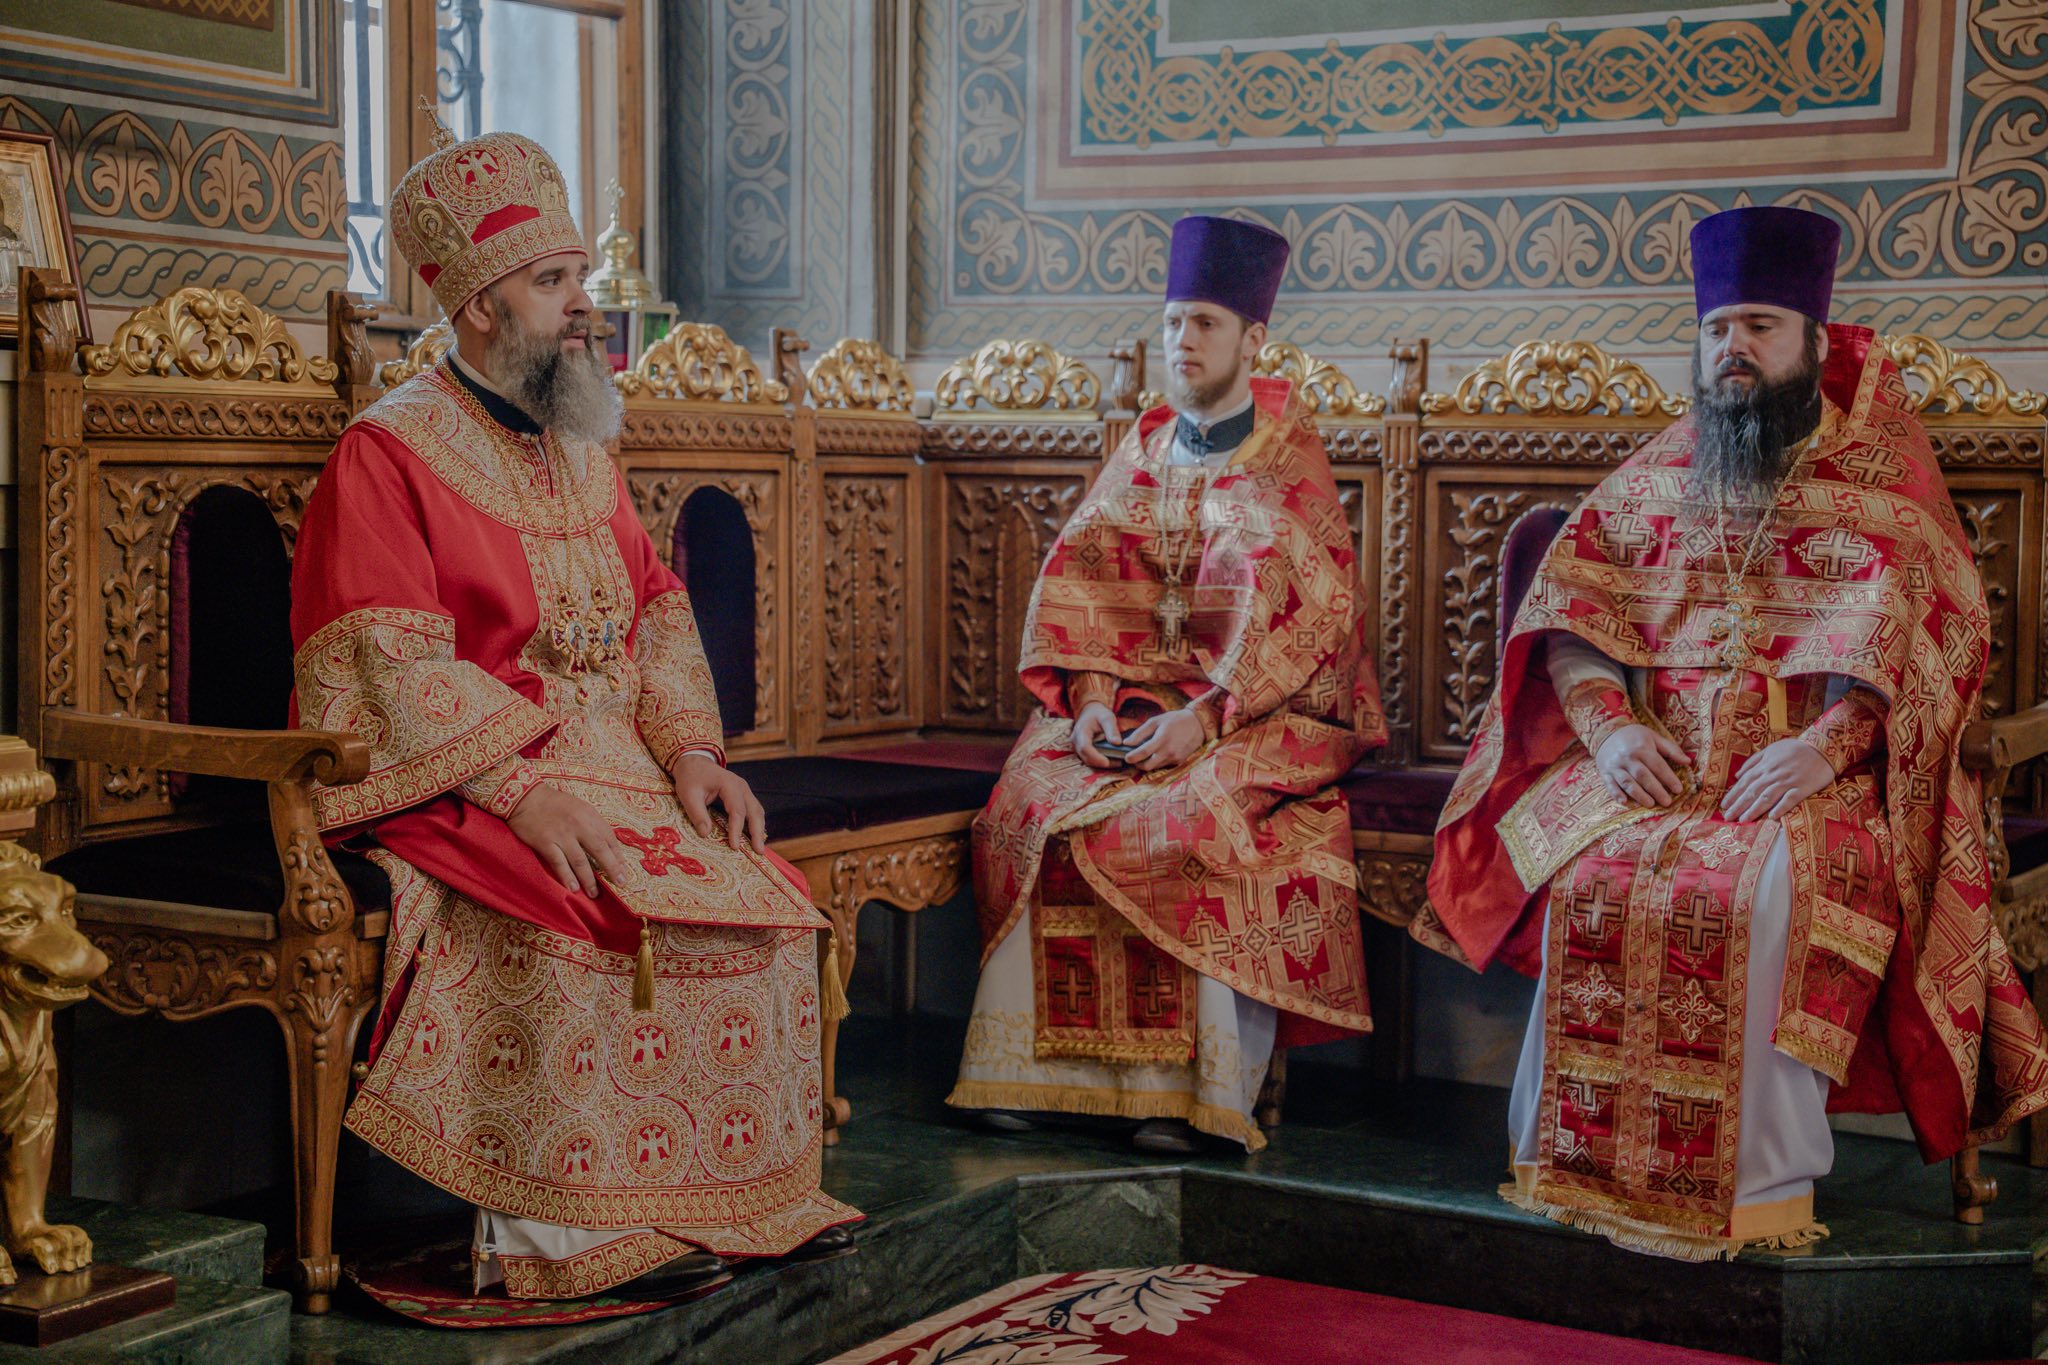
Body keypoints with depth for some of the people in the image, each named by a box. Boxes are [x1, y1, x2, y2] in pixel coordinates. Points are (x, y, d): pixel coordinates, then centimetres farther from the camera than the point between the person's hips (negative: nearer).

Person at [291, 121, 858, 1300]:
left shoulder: (582, 448, 18)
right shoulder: (391, 451, -6)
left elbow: (654, 607, 17)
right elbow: (386, 667, -15)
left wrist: (690, 748, -2)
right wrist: (525, 786, -25)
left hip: (611, 764, 7)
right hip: (455, 786, -7)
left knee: (760, 898, -13)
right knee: (591, 922, -31)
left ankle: (743, 1190, -4)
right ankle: (550, 1227, -21)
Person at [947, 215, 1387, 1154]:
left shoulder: (1288, 463, -2)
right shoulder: (1145, 448, 14)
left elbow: (1297, 613, -12)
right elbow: (1078, 576, 7)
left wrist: (1204, 717, -23)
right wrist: (1091, 695, -11)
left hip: (1257, 710, -4)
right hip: (1134, 696, 5)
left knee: (1197, 812, -33)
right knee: (1034, 796, -21)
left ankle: (1186, 1087, -28)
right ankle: (1033, 1066, -20)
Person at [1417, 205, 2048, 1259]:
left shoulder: (1883, 479, 7)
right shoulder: (1656, 477, 17)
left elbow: (1919, 636, -5)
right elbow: (1566, 615, 10)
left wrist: (1827, 745, -21)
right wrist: (1611, 726, -10)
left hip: (1814, 775, -3)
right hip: (1658, 766, 3)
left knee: (1770, 890, -34)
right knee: (1581, 873, -26)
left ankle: (1767, 1180, -23)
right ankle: (1567, 1155, -14)